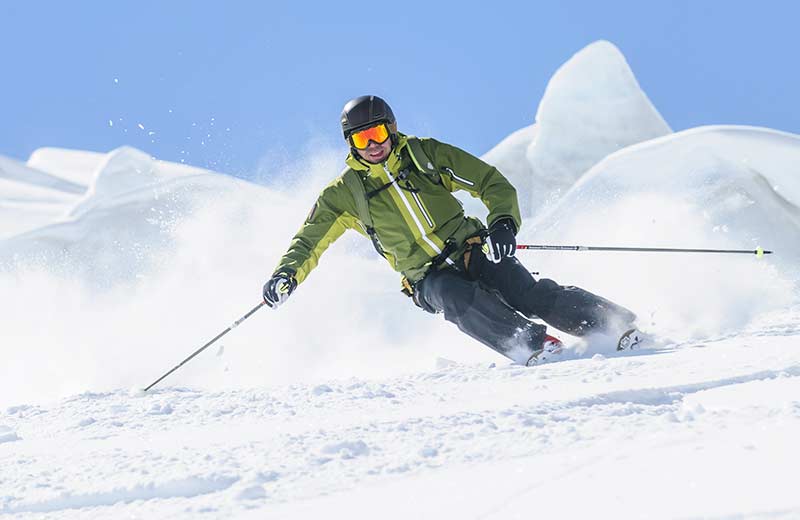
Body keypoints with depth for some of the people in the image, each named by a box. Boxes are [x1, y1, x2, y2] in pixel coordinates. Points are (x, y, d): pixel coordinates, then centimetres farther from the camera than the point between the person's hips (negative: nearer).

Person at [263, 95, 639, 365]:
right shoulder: (346, 193, 5)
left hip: (473, 251, 0)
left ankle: (617, 322, -21)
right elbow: (309, 242, 10)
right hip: (428, 278, 0)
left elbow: (493, 184, 3)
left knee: (527, 293, -23)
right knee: (457, 298, -35)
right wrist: (287, 275, -11)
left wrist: (503, 223, -16)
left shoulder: (425, 154, 4)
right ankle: (533, 345, -40)